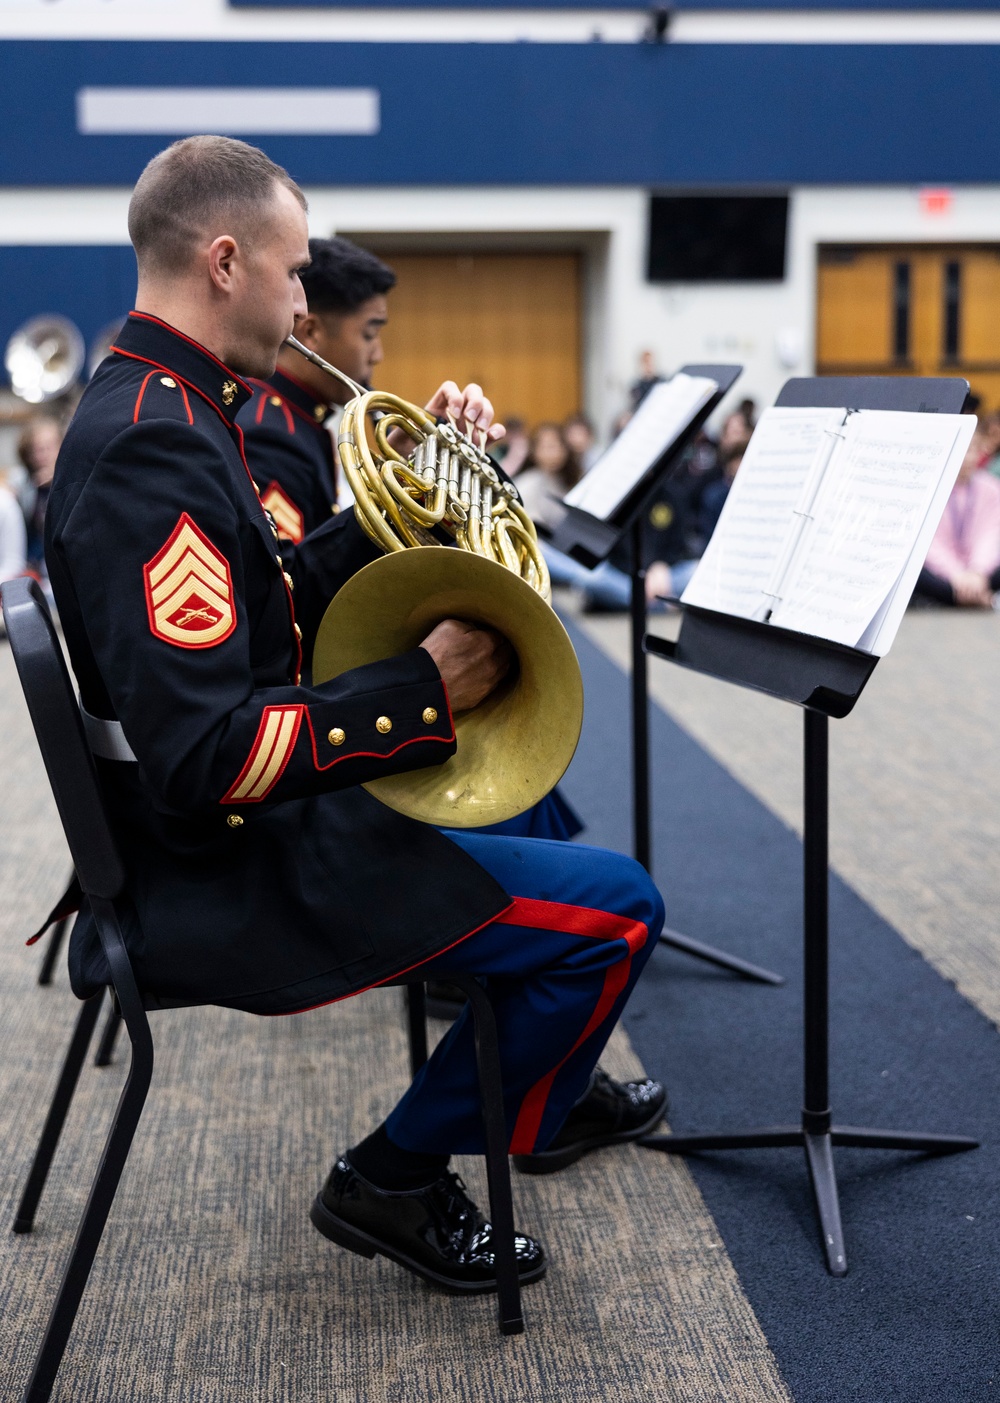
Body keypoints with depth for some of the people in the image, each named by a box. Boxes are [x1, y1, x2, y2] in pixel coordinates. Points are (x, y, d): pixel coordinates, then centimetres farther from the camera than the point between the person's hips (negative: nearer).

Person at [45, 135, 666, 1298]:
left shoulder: (158, 407, 7)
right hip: (224, 884, -11)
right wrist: (425, 688, -25)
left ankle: (545, 1102, 42)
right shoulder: (152, 450, -26)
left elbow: (278, 595, 15)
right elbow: (209, 758, -33)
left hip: (249, 832, 11)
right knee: (614, 906, -10)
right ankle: (396, 1177, 6)